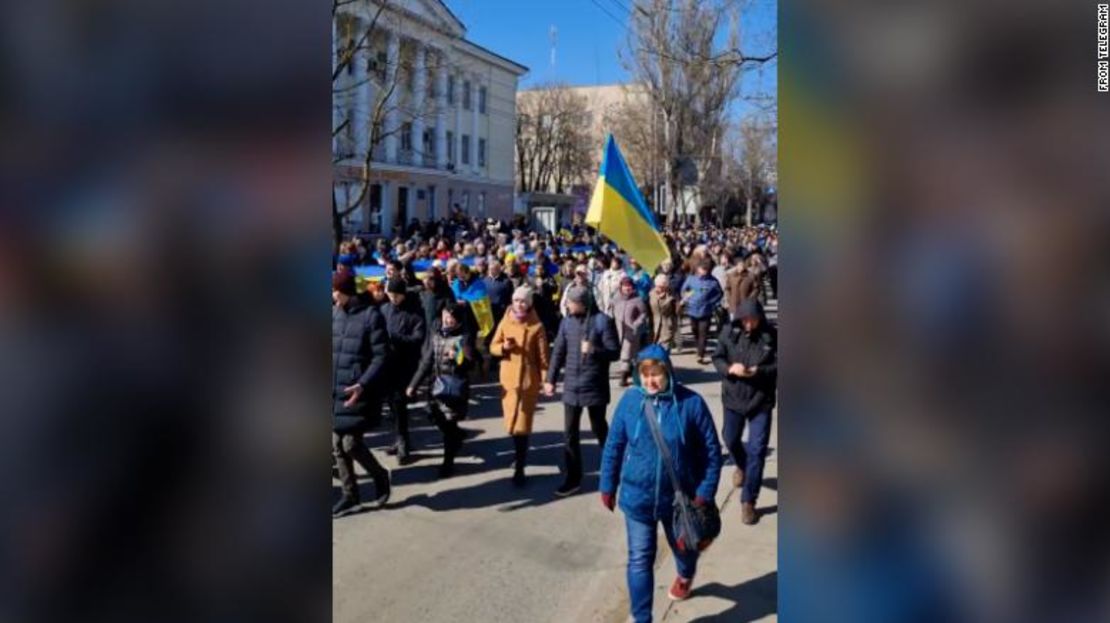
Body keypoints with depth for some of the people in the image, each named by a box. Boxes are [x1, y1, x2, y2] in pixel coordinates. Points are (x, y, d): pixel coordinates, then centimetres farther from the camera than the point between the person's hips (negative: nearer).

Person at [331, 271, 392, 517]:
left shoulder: (371, 315, -11)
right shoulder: (333, 314, 6)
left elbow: (381, 357, -12)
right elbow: (332, 350, 15)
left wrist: (363, 385, -24)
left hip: (358, 392, -6)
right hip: (334, 391, 6)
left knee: (351, 444, -6)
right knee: (338, 446, 10)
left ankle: (380, 475, 22)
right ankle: (349, 496, 25)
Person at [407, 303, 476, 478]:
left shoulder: (465, 336, -10)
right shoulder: (435, 333, 5)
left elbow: (470, 363, -14)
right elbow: (426, 361, 10)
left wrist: (457, 358, -35)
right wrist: (414, 384, 8)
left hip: (455, 386, -6)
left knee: (449, 423, -3)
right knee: (437, 419, 11)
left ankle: (448, 462, 11)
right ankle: (457, 439, 40)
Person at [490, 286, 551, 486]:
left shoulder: (536, 326, -6)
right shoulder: (505, 322, 4)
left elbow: (543, 355, -4)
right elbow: (493, 347, 9)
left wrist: (546, 379, -7)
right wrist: (503, 347, -13)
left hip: (529, 379, -4)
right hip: (508, 377, 4)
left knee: (522, 423, -6)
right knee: (511, 421, 13)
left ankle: (519, 468, -3)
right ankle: (520, 454, 37)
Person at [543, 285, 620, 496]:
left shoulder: (603, 321, -11)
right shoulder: (567, 322, 3)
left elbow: (615, 352, -11)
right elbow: (558, 352, 9)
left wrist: (594, 350, -28)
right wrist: (550, 379, 7)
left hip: (595, 386, -4)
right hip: (571, 386, 4)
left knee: (600, 430, 12)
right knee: (569, 434, 5)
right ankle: (573, 478, 15)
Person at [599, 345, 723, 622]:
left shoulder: (691, 402, -16)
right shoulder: (629, 400, -12)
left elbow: (712, 450, -8)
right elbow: (613, 446, -1)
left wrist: (704, 492, -8)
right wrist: (608, 486, 3)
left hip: (679, 497, 1)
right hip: (637, 497, 0)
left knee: (683, 547, 26)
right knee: (640, 560, 3)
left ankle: (686, 575, 61)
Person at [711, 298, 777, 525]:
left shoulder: (771, 336, -10)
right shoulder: (729, 332, -6)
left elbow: (777, 365, -7)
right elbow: (717, 358, -1)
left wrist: (759, 371, -25)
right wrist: (729, 368, -22)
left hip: (761, 400, -2)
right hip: (733, 397, 2)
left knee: (757, 450, -3)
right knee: (731, 440, 19)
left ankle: (748, 501, 7)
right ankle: (742, 466, 54)